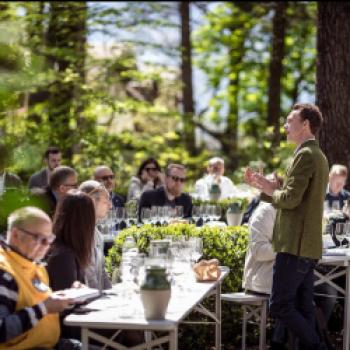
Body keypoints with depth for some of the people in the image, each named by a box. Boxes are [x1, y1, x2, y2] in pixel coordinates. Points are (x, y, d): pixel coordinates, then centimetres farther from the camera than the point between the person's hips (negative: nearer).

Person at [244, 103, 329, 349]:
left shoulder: (305, 155, -13)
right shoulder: (317, 155, 20)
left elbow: (290, 199, -21)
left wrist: (271, 190, -2)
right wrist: (263, 188, 12)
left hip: (295, 245, -10)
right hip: (308, 246, 10)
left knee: (280, 306, -9)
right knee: (303, 308, 10)